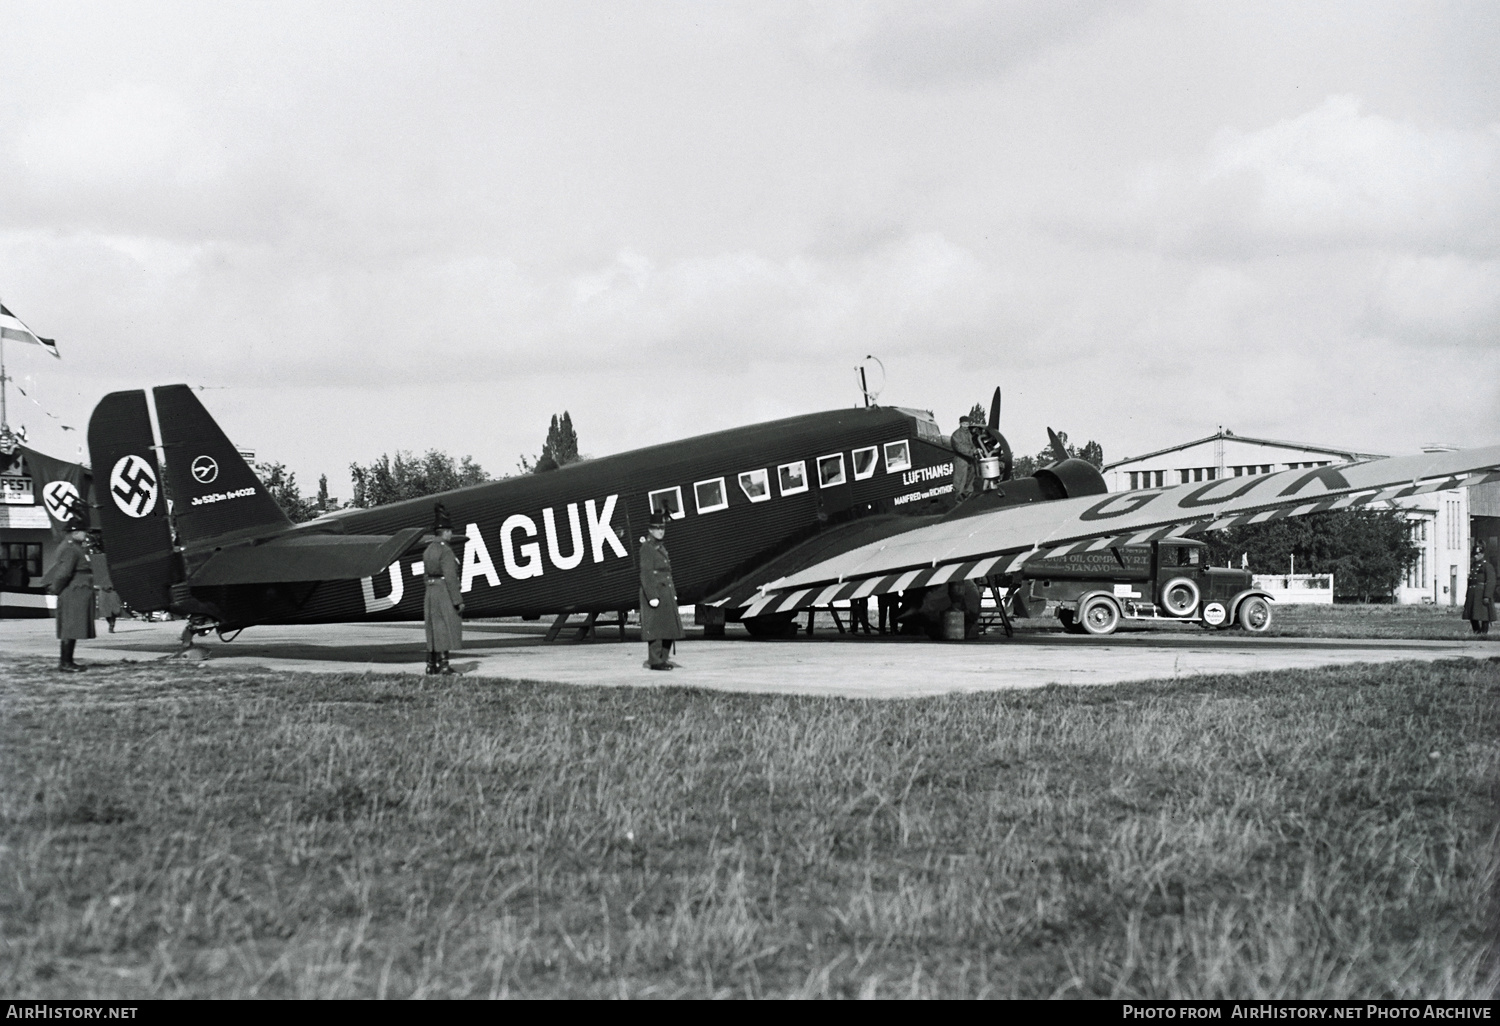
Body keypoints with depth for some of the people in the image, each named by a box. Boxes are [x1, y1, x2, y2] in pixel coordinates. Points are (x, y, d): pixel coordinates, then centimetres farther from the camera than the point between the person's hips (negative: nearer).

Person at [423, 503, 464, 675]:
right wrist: (458, 600, -17)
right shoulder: (446, 551, -16)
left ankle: (431, 665, 15)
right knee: (445, 628, -6)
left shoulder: (428, 550, 11)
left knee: (434, 628, 13)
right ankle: (443, 665, -8)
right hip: (445, 594, -9)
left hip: (431, 593, 9)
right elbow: (450, 578, -20)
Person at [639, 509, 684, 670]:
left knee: (669, 627, 9)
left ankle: (663, 658, 16)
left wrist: (673, 593, 18)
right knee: (656, 627, -8)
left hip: (666, 594, 9)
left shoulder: (661, 547, 18)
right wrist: (652, 596, -22)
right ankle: (655, 661, -5)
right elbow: (646, 574, -16)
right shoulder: (647, 547, -10)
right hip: (655, 592, -9)